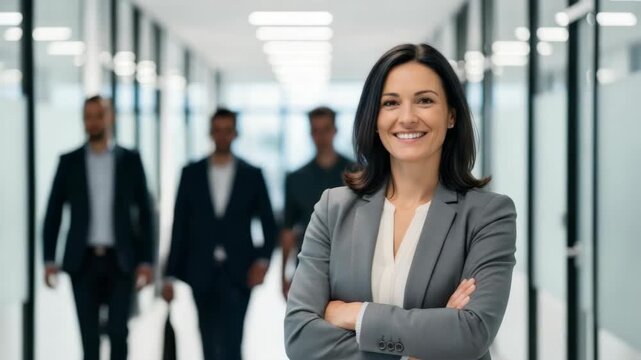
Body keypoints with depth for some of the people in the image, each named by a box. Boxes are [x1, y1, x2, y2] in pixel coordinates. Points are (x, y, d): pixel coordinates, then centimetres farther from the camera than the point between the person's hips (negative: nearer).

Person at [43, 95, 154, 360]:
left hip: (120, 261, -1)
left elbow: (144, 213, 4)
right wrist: (49, 260, -3)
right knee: (89, 336, 2)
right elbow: (53, 213, 5)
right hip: (83, 261, 1)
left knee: (118, 332, -6)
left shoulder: (130, 160, 4)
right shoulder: (69, 161, 5)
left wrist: (146, 260, -3)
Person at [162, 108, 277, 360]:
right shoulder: (192, 173, 5)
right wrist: (170, 275, 1)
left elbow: (269, 224, 6)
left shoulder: (252, 175, 3)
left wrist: (263, 259, -11)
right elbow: (180, 227, 5)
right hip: (202, 273, 2)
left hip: (238, 273, -2)